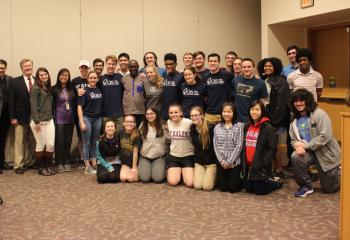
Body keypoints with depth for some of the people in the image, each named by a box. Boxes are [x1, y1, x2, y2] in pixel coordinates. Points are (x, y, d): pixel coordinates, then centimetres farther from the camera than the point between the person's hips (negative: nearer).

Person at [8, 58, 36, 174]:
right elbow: (11, 101, -3)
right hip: (21, 117, -2)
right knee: (20, 142, 3)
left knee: (32, 142, 9)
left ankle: (29, 162, 21)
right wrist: (13, 117, -9)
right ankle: (18, 165, 10)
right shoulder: (15, 82, 0)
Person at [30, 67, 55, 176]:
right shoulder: (35, 88, -7)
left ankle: (48, 166, 17)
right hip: (38, 121, -6)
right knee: (41, 145, 1)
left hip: (49, 120, 6)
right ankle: (41, 167, 15)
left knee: (51, 144, 3)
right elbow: (33, 106, -13)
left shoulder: (48, 88, 13)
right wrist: (37, 121, -18)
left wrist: (52, 117, 11)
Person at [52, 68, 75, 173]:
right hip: (59, 120, -4)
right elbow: (51, 104, -3)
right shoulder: (54, 89, -3)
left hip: (70, 120, 4)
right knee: (59, 142, 0)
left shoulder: (71, 89, 9)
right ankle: (59, 164, 8)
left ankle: (67, 163, 17)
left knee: (68, 141, 8)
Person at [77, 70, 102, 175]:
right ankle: (87, 167, 8)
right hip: (86, 118, -5)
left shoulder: (99, 90, 7)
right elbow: (79, 106, -9)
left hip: (97, 118, 5)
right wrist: (81, 122, -14)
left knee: (94, 142, 12)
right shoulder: (85, 91, -6)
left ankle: (94, 164, 20)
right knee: (86, 143, 2)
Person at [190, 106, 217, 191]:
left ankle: (214, 175, 19)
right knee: (197, 186, -6)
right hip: (199, 161, 5)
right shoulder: (193, 129, 0)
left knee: (207, 187, -11)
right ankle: (207, 174, 24)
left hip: (211, 160, -5)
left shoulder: (210, 128, -17)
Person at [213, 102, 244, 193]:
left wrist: (229, 162, -13)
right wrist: (222, 161, -9)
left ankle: (241, 180, 30)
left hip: (235, 162, -3)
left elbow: (239, 146, -10)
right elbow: (215, 146, 2)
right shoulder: (217, 127, 5)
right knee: (222, 187, 6)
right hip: (221, 162, 3)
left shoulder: (239, 126, -5)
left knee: (233, 188, 0)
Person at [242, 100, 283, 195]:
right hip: (248, 165, 6)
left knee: (260, 190, 2)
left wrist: (263, 164, -20)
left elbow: (272, 149, -14)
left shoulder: (268, 128, -12)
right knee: (248, 189, 14)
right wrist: (243, 161, 6)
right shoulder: (247, 126, 8)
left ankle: (276, 182, 26)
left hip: (260, 166, -6)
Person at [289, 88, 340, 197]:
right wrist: (297, 145, -21)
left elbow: (325, 136, -25)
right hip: (310, 153, 4)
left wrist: (305, 145, -23)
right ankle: (306, 186, -9)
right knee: (295, 157, -31)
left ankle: (337, 172, 39)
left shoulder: (319, 114, -17)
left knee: (329, 188, 5)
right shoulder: (295, 119, 2)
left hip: (327, 153, -4)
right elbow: (294, 139, 3)